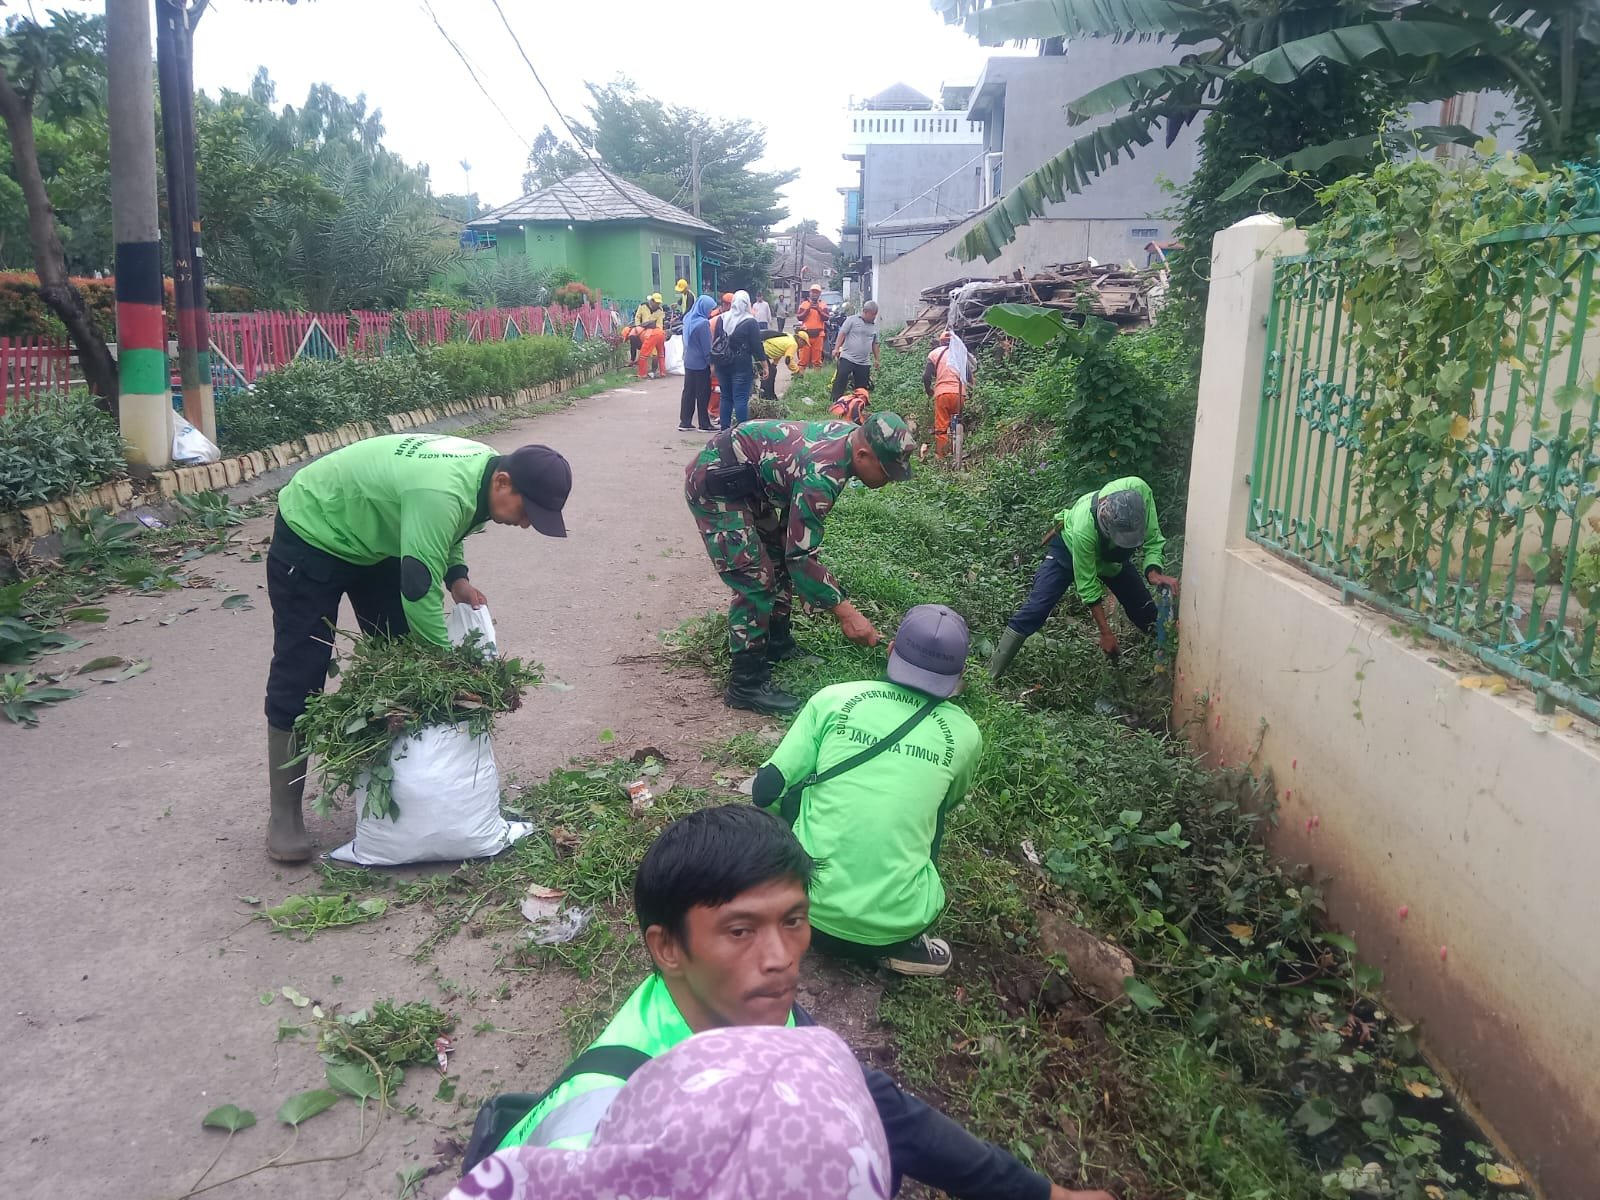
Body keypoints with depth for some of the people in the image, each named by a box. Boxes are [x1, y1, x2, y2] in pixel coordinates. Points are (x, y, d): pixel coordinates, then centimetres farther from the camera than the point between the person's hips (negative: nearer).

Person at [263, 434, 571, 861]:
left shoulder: (485, 467, -11)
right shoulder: (444, 493, -40)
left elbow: (442, 532, 9)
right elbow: (418, 594, -36)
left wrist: (457, 577, -9)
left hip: (374, 537, 9)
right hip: (311, 536, -9)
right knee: (299, 678, -6)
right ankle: (284, 813, 6)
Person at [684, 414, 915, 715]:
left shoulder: (850, 435, -5)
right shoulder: (821, 474, -32)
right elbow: (801, 556, -30)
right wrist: (846, 613, -27)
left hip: (744, 482, 10)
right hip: (714, 484, -10)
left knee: (779, 560, 16)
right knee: (755, 578, -12)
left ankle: (777, 646, 31)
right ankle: (747, 685, -5)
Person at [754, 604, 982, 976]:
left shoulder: (834, 698, -1)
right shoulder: (964, 734, 3)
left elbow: (766, 791, 1)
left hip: (810, 905, 0)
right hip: (895, 924, 0)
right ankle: (901, 945, 14)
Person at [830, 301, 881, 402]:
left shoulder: (874, 326, 13)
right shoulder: (852, 319, -3)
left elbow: (875, 344, 21)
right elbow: (842, 334, -5)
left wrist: (876, 359, 21)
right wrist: (836, 348, -13)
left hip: (864, 362, 5)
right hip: (847, 358, -5)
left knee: (862, 386, 7)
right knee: (840, 380, -12)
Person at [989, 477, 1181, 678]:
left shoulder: (1139, 490, -40)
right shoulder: (1083, 529, -45)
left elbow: (1153, 540, -25)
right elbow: (1088, 585, -31)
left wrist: (1153, 573, -45)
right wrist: (1105, 632, -27)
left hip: (1112, 555, 4)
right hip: (1070, 548, -4)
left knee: (1145, 611, 3)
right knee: (1036, 608, -14)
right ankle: (992, 674, -5)